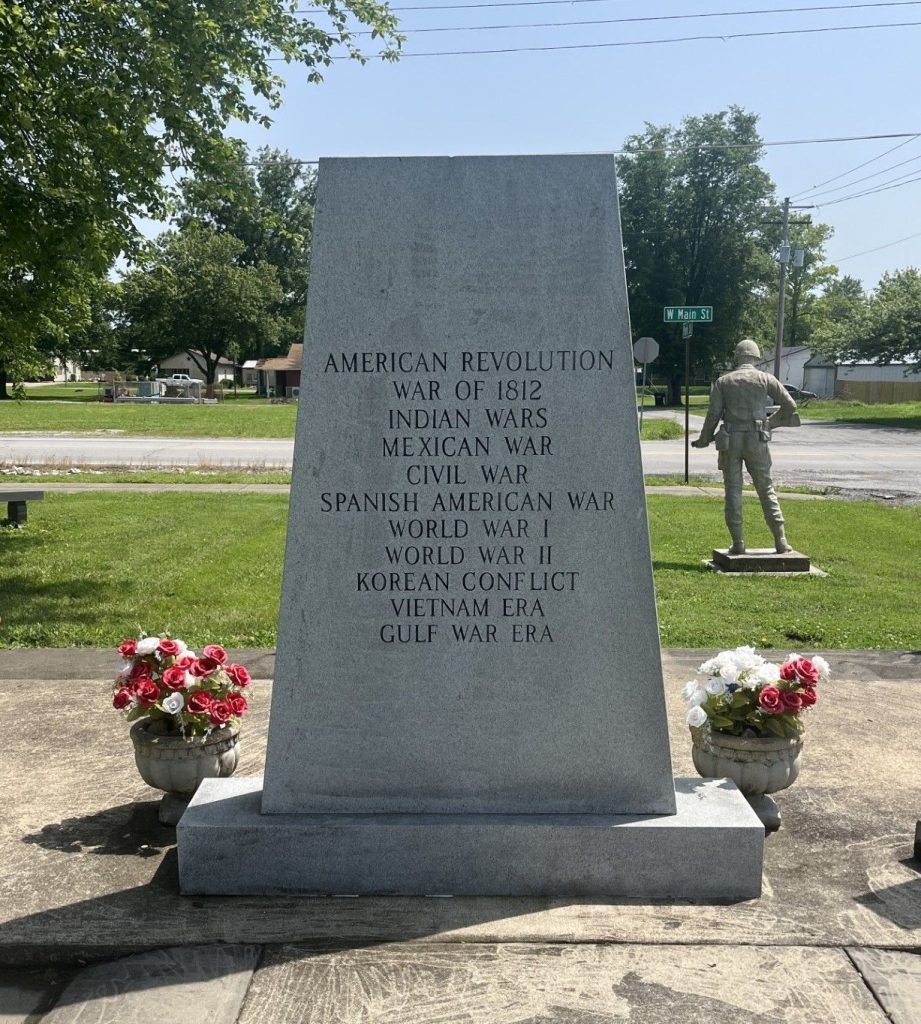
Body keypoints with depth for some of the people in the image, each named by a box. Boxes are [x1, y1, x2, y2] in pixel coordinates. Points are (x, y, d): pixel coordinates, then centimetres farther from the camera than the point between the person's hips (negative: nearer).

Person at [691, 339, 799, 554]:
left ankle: (738, 543, 2)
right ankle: (780, 540, 3)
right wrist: (772, 421, 21)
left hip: (730, 441, 0)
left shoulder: (723, 381, 4)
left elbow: (713, 414, -2)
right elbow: (790, 405, 4)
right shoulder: (766, 379, 3)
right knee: (766, 490, 7)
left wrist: (704, 439, 11)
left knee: (733, 491, 4)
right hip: (756, 440, 0)